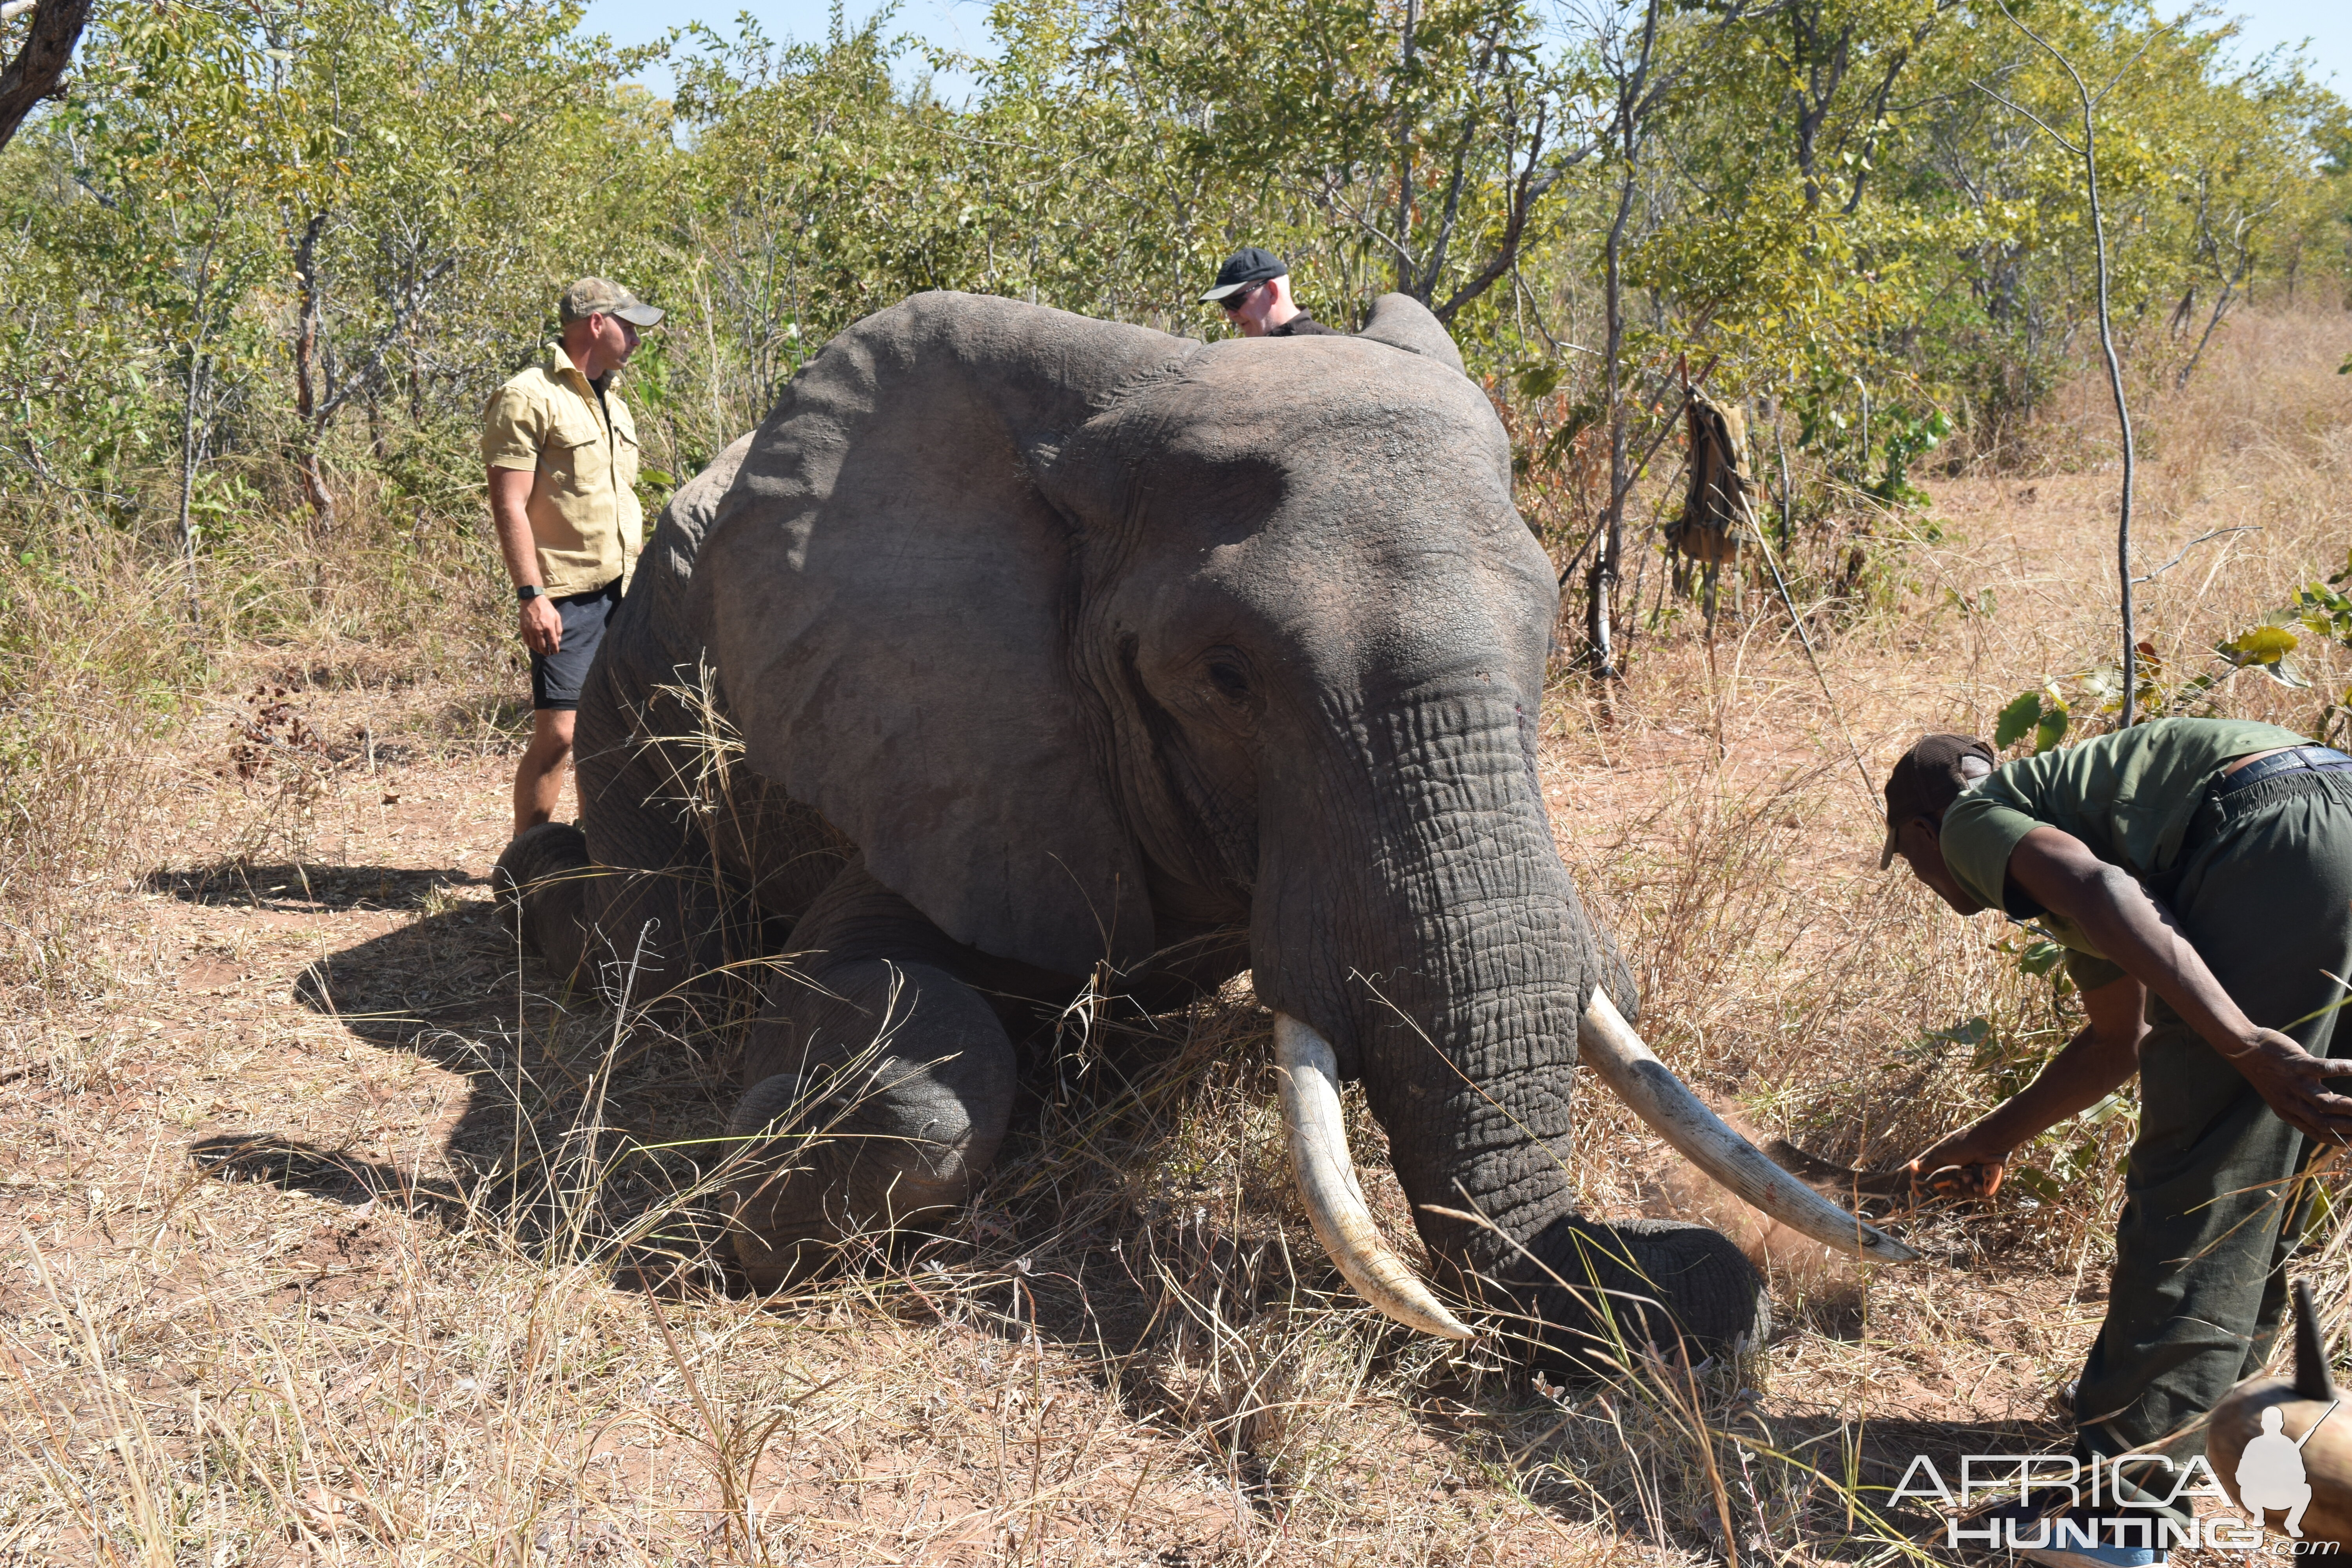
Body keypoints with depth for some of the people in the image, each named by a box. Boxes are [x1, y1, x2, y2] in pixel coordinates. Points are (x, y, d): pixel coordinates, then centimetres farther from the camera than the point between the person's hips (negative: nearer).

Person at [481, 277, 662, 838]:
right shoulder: (528, 399, -7)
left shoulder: (612, 403, 20)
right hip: (566, 597, -8)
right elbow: (509, 505, -14)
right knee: (557, 733, -9)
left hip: (622, 595, 8)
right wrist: (532, 595, -21)